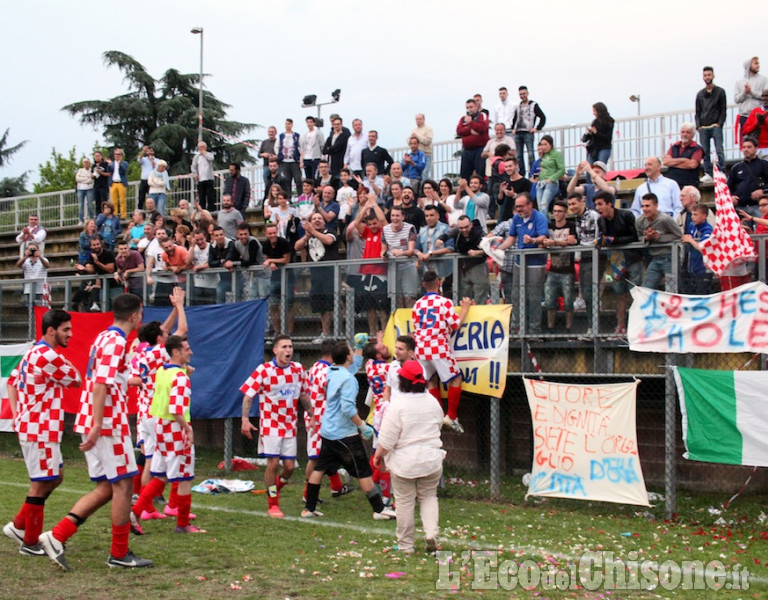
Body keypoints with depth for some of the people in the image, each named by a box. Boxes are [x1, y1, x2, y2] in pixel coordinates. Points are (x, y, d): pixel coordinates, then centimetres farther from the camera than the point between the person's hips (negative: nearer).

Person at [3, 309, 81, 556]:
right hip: (40, 430, -10)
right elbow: (76, 380, -10)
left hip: (30, 425, 10)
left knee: (55, 477, 19)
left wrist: (17, 415, 15)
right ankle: (30, 543, 9)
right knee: (41, 484, -1)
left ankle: (19, 525, 22)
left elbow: (14, 382, 19)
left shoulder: (32, 353, 13)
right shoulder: (49, 356, -19)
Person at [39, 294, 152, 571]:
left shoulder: (103, 338, 16)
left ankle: (57, 536, 3)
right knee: (122, 485, 0)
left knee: (106, 488, 11)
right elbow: (101, 385, -22)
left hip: (96, 423, 10)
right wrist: (96, 426, -25)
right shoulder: (116, 342, -14)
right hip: (109, 423, -10)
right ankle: (119, 554, 8)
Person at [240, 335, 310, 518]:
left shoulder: (298, 369, 3)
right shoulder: (264, 370, -10)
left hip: (290, 425, 4)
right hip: (270, 425, -4)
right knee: (273, 463, -8)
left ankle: (275, 487, 33)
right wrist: (245, 420, -19)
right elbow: (248, 395, -9)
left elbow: (304, 395, 16)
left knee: (290, 466, 2)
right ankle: (273, 504, 9)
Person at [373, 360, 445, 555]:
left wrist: (378, 455, 3)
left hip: (404, 462, -4)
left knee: (405, 502, 6)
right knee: (428, 496, 18)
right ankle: (431, 534, -1)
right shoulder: (432, 402, 2)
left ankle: (406, 545, 13)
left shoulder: (398, 404, -16)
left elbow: (387, 438, -14)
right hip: (431, 459, 4)